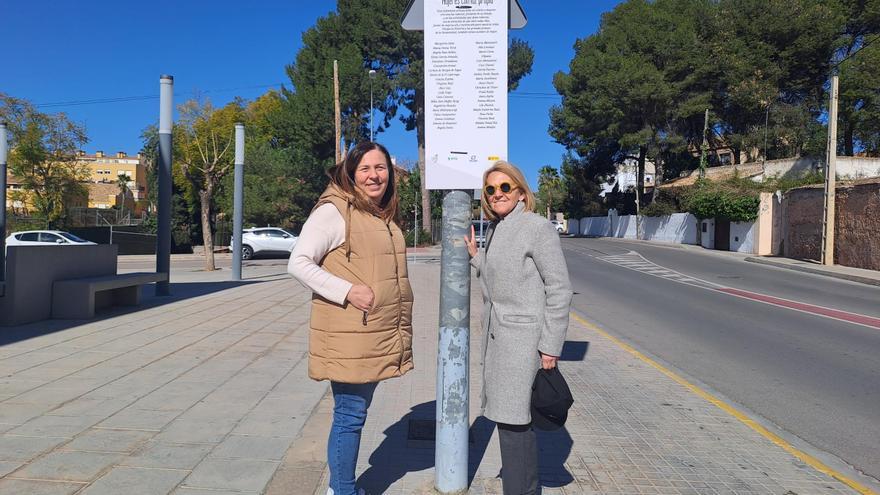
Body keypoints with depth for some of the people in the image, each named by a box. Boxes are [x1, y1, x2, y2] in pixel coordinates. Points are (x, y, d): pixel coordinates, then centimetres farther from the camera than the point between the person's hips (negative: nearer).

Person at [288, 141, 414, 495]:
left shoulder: (385, 216, 15)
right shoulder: (334, 210, -11)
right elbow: (298, 263, -16)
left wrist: (399, 333, 21)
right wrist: (348, 291, -23)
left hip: (376, 339, 8)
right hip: (348, 338, -8)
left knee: (357, 414, 17)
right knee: (349, 416, 0)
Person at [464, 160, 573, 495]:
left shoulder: (538, 227, -11)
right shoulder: (494, 230, 12)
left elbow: (560, 289, -13)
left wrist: (551, 346, -15)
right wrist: (475, 256, 7)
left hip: (524, 338, -8)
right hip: (496, 336, 8)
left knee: (514, 420, -5)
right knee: (510, 419, 15)